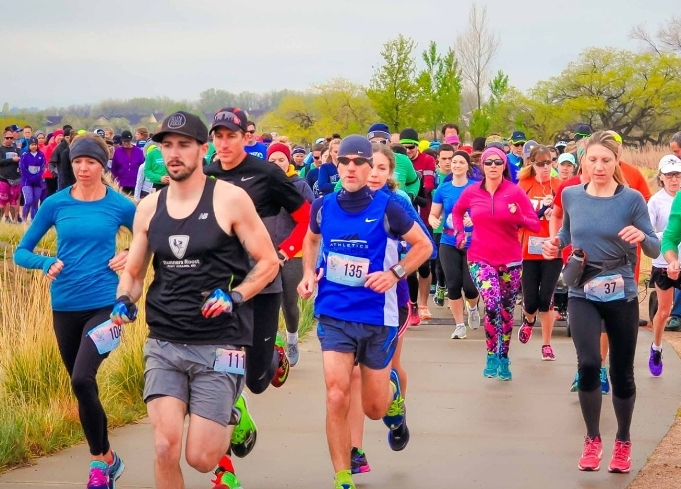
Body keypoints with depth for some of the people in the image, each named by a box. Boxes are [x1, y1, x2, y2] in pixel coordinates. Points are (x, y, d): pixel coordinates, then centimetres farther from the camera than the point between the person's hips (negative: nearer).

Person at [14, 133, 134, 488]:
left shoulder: (119, 206, -4)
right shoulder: (55, 204, 0)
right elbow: (22, 252, 4)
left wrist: (129, 257, -8)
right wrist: (46, 263, -15)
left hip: (105, 305, -3)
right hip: (65, 308, 3)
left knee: (82, 380, -22)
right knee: (83, 388, 12)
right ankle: (107, 459, 31)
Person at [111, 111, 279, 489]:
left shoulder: (229, 199, -5)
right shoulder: (149, 208, 7)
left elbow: (268, 262, -1)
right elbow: (133, 272, 16)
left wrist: (234, 297, -16)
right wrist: (124, 301, -4)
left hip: (218, 345, -3)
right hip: (163, 344, 3)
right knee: (166, 448, -12)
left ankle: (225, 422, 32)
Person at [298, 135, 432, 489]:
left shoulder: (386, 208, -11)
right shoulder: (323, 207, -2)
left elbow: (424, 246, 1)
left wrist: (395, 273, -14)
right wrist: (308, 273, 4)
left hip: (377, 317, -1)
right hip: (334, 316, 1)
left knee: (374, 408, 11)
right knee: (336, 397, -14)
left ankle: (393, 393, 49)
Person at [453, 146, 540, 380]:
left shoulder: (515, 192, -5)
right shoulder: (472, 192, 0)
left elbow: (535, 225, -6)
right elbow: (457, 212, 22)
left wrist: (519, 218, -25)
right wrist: (459, 234, 8)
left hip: (510, 261, 1)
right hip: (481, 260, -1)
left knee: (506, 312, 11)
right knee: (492, 304, -23)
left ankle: (503, 359, 27)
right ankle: (492, 356, -9)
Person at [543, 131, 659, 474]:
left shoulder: (632, 199, -10)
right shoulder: (571, 196, -2)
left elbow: (655, 250, -9)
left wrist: (642, 237, -30)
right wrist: (555, 245, -3)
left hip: (622, 296, -1)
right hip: (582, 295, 1)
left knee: (622, 373, 8)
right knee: (588, 364, -19)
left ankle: (623, 442, 31)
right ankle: (592, 440, 1)